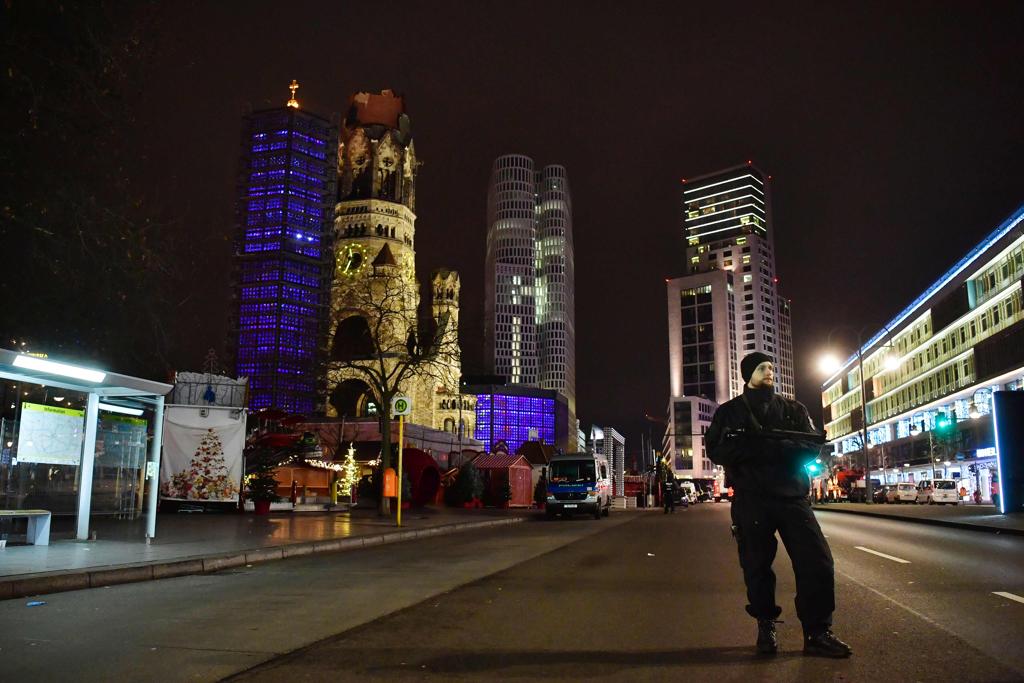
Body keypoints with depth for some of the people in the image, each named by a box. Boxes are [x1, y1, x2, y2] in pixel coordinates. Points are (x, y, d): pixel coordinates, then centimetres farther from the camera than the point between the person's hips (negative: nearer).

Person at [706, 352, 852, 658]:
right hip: (750, 499, -1)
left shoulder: (793, 410, 13)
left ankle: (817, 633, 5)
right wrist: (755, 446, -20)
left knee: (817, 561, -6)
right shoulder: (729, 411, 8)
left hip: (791, 495, 1)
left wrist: (768, 446, -18)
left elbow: (811, 447, -1)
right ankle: (766, 627, 22)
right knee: (757, 567, 4)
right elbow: (715, 450, -4)